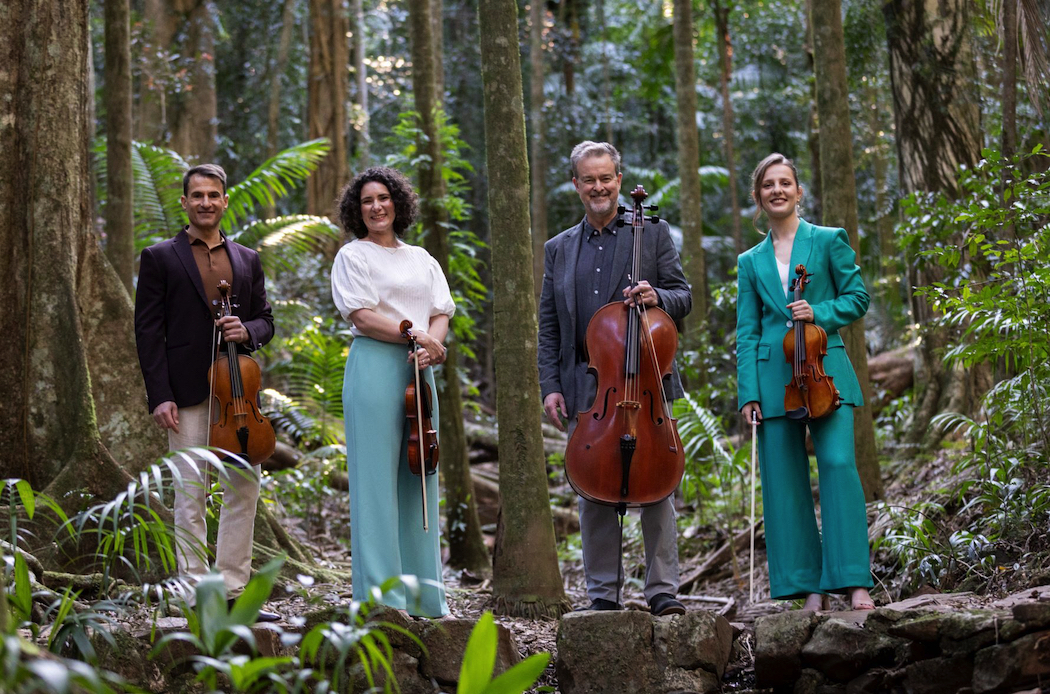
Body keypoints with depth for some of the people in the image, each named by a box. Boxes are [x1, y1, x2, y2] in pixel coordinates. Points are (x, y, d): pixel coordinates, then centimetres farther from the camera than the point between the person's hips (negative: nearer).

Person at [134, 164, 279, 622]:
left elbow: (265, 322, 19)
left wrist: (247, 331, -6)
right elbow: (147, 331, -2)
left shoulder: (248, 260, 16)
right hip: (186, 393, -4)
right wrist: (159, 396, -11)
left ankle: (233, 592, 12)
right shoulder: (159, 258, 4)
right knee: (190, 494, -3)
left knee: (245, 488, 3)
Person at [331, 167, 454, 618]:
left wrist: (432, 344, -9)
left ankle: (424, 595, 9)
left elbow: (440, 314, 12)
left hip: (418, 370, 6)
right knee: (377, 477, -7)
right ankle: (383, 593, -7)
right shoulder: (353, 256, 4)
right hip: (374, 366, -6)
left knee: (419, 476, 5)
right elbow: (361, 316, -8)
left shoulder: (421, 259, 20)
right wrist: (413, 334, -13)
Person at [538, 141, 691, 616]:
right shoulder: (558, 249, 16)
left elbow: (683, 298, 5)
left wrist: (657, 297, -17)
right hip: (585, 388, 2)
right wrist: (550, 387, 2)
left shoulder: (653, 234, 8)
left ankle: (662, 589, 0)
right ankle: (603, 593, 9)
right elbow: (548, 328, 13)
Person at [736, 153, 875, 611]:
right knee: (784, 480, -2)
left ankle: (854, 581, -13)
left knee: (837, 463, -16)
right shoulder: (751, 262, 16)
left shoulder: (829, 241, 9)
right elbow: (747, 332, 11)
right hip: (773, 377, 3)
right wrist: (748, 393, 1)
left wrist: (819, 312, -12)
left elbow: (857, 298, 7)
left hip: (824, 370, -3)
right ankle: (811, 587, 4)